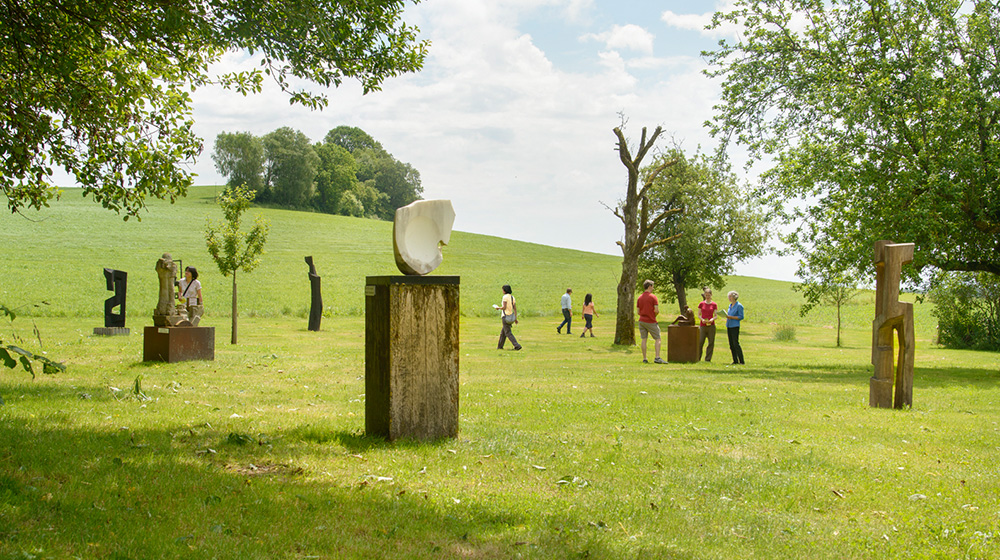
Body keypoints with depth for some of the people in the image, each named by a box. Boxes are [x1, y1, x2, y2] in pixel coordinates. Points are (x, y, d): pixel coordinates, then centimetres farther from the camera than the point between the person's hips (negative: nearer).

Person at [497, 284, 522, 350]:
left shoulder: (505, 297, -14)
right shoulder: (512, 297, 9)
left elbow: (504, 307, -20)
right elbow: (515, 308, 8)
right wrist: (515, 318, 10)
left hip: (505, 317, -8)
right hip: (511, 317, 8)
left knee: (508, 333, -4)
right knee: (503, 331, 20)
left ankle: (517, 345, -15)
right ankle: (500, 346, 26)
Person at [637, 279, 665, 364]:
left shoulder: (639, 298, 8)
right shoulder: (653, 297, -9)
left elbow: (638, 312, 8)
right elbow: (657, 310, -14)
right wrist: (654, 315, 6)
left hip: (642, 321, 5)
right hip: (651, 321, -5)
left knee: (644, 339, 6)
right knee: (658, 339, 3)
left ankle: (644, 359, 3)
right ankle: (657, 358, -8)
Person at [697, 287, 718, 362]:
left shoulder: (714, 305, 5)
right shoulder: (701, 304, 7)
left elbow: (715, 316, 5)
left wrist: (712, 319, -16)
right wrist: (702, 319, -11)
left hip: (711, 326, 0)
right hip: (702, 325, 0)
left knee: (711, 343, -1)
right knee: (700, 342, -2)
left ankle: (708, 359, 6)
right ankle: (697, 358, 7)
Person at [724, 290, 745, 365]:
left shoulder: (739, 306, -8)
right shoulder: (730, 305, 15)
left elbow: (741, 317, -12)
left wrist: (731, 317, -18)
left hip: (735, 327, -8)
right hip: (729, 326, 8)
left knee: (736, 344, -10)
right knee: (731, 345, 6)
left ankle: (741, 361, -6)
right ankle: (735, 361, 11)